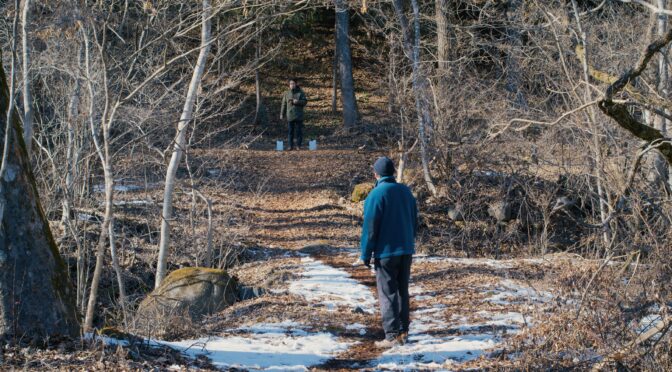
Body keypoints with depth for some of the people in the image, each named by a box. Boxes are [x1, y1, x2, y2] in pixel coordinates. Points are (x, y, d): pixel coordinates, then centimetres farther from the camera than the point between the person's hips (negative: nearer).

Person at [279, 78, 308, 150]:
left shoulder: (301, 93, 4)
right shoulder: (286, 94, 9)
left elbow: (305, 102, -2)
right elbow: (284, 104, 10)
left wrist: (298, 101, -19)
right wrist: (282, 114, 6)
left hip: (299, 116, -2)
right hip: (290, 115, 2)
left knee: (299, 131, -1)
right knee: (290, 131, 1)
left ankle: (298, 145, 6)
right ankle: (291, 146, 5)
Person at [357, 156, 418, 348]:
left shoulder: (376, 194, -13)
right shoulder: (406, 191, 7)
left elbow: (370, 228, -14)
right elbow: (414, 222, 15)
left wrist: (365, 255, -7)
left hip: (386, 252, -6)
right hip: (406, 250, 6)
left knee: (387, 294, -3)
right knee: (402, 291, 15)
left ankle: (393, 336, -6)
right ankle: (403, 331, 20)